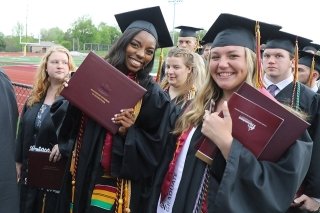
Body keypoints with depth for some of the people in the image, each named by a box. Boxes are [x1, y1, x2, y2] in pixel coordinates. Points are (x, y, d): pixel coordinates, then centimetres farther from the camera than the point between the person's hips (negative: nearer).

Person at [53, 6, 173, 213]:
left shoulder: (154, 95, -9)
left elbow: (155, 148, -7)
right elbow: (68, 126, 7)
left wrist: (127, 132, -22)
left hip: (120, 186, -3)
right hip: (82, 176, 4)